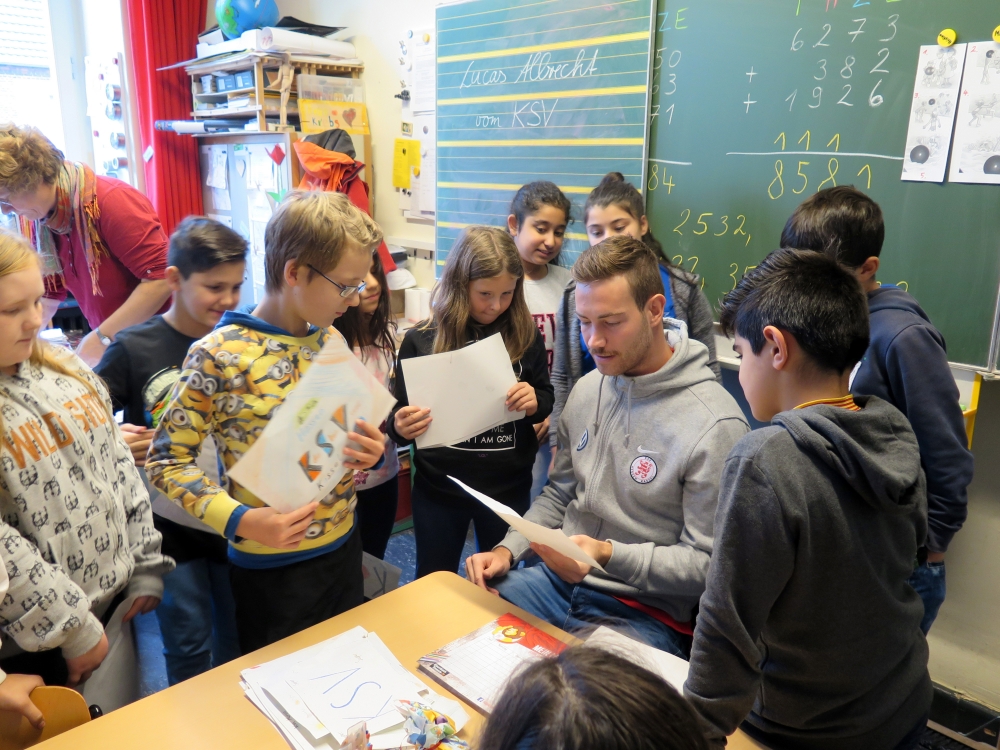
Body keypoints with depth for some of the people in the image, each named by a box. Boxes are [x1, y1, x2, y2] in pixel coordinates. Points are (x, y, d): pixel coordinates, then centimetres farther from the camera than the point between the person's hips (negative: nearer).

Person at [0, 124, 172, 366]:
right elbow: (47, 295, 13)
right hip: (114, 344, 7)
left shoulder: (111, 201, -20)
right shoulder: (39, 221, 4)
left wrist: (102, 337, -23)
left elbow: (161, 278, -25)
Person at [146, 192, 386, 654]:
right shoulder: (218, 356, -19)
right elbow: (166, 461, -13)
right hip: (270, 568, -6)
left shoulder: (330, 340, 0)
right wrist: (239, 520, -26)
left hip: (343, 547, 6)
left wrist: (368, 450, -10)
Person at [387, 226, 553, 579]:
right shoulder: (421, 340, -10)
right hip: (439, 488, -1)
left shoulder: (525, 335, -5)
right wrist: (400, 426, -26)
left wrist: (535, 402, -16)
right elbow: (400, 416, -3)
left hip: (509, 488, 1)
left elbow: (547, 400, 7)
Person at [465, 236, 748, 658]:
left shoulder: (715, 424, -18)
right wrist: (508, 549, 2)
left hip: (644, 614, -6)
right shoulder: (587, 389, 5)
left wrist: (609, 555, -26)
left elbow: (708, 563, -15)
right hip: (559, 579, 7)